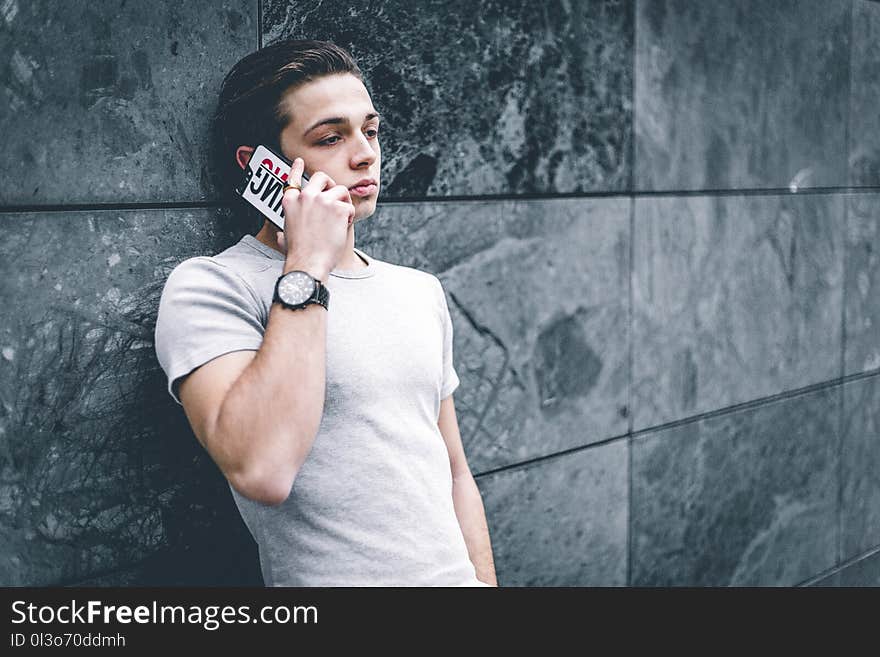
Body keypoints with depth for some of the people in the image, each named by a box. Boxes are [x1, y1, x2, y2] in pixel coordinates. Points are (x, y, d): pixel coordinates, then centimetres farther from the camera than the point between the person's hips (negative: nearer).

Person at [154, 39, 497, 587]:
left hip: (456, 575, 6)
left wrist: (485, 580, 5)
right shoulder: (208, 288, -11)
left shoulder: (421, 291, 10)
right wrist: (307, 269, -22)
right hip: (330, 578, -5)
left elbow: (455, 473, 13)